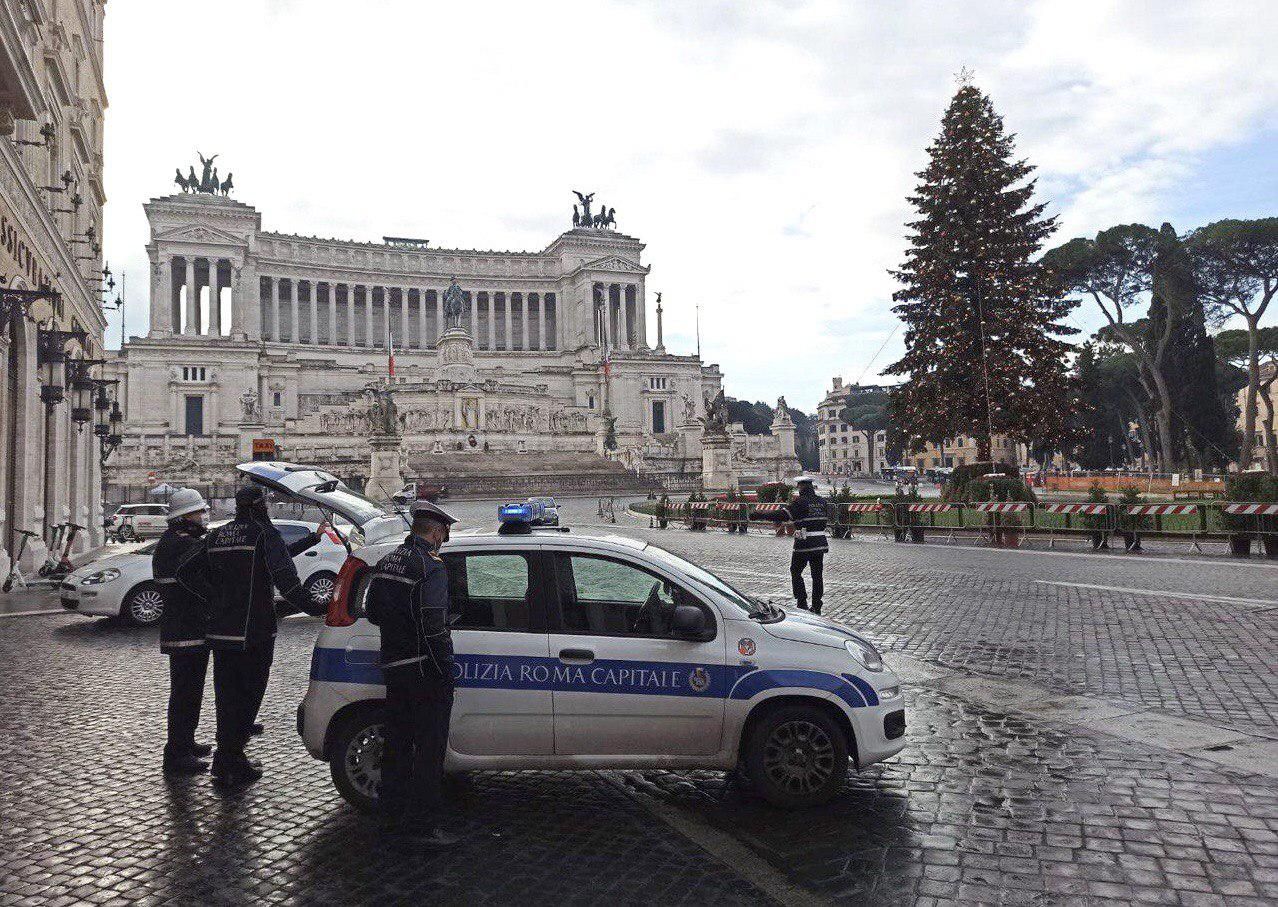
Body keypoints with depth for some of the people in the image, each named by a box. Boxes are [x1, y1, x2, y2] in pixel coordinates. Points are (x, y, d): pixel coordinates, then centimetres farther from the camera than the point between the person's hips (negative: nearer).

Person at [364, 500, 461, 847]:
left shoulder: (386, 562, 11)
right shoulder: (431, 566, -16)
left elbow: (373, 612, 18)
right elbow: (433, 625, -22)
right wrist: (446, 670, -15)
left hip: (393, 666, 9)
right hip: (424, 669, -8)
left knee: (397, 745, 16)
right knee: (429, 749, 0)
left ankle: (392, 818, 26)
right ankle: (421, 825, 4)